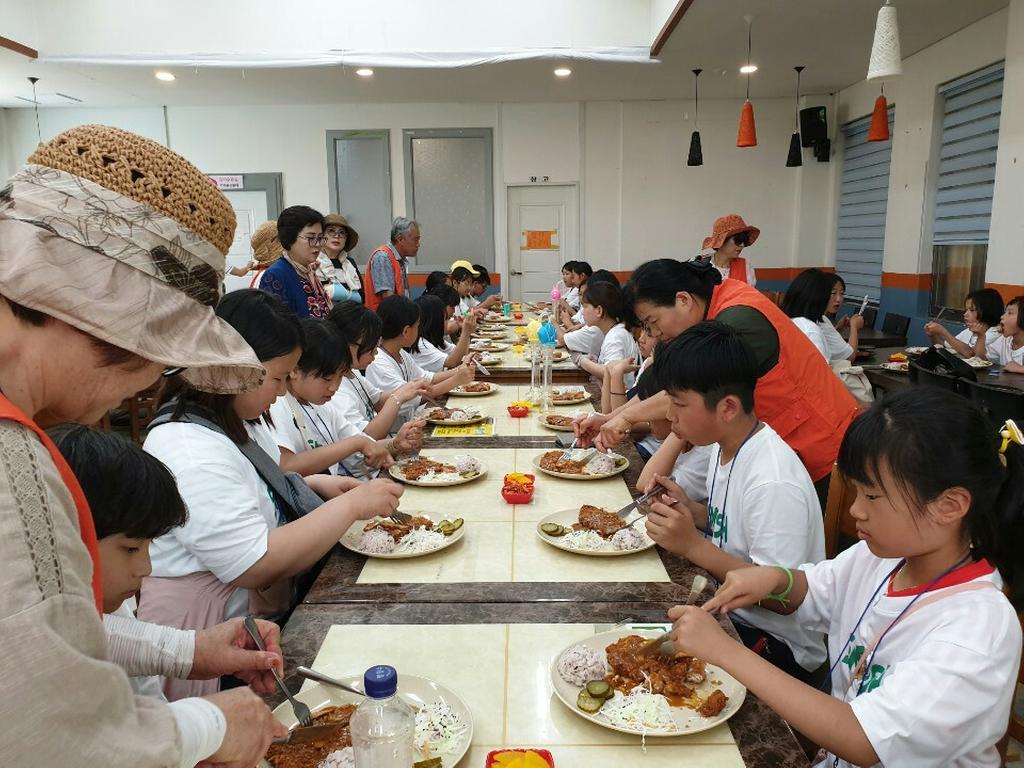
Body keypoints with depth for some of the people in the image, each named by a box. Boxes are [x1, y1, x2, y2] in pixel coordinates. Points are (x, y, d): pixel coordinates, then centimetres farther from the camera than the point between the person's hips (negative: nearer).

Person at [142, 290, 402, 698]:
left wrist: (315, 484, 6)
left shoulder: (236, 418, 6)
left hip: (260, 610, 9)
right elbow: (256, 565, -29)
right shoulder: (190, 450, -25)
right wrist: (351, 505, -22)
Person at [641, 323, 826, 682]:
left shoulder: (774, 483, -28)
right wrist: (690, 511, -6)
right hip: (728, 608, 8)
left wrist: (693, 546, -30)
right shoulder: (724, 445, 0)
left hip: (776, 643, -8)